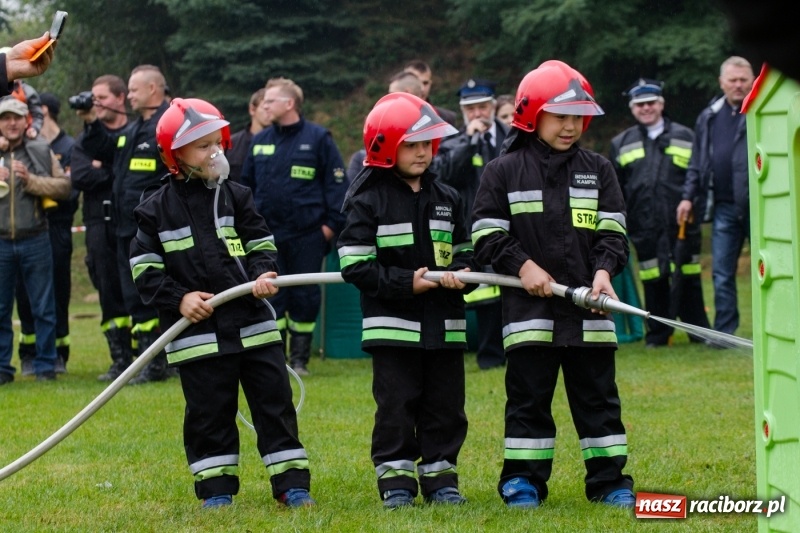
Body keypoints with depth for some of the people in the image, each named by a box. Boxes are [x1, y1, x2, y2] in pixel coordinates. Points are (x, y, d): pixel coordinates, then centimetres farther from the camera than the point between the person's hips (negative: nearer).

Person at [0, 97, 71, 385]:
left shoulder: (42, 152, 7)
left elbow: (64, 186, 0)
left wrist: (31, 180, -11)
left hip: (35, 240, 0)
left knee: (43, 308, 4)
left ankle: (45, 366, 12)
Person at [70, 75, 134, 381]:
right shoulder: (86, 140, 13)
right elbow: (79, 178, -2)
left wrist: (102, 170, -10)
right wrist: (118, 173, -9)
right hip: (100, 225, 3)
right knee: (110, 293, 2)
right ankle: (120, 360, 6)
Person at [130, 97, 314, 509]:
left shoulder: (236, 197, 8)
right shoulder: (158, 210, 0)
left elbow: (261, 244, 12)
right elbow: (144, 268, 0)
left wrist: (263, 274, -9)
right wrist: (179, 299, -13)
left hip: (253, 323, 2)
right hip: (197, 332, -2)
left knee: (274, 401, 2)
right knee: (209, 410, 3)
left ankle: (292, 483, 7)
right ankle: (216, 488, 14)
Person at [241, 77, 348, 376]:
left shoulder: (318, 138, -2)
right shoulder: (260, 141, 11)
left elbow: (336, 182, -3)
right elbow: (246, 184, 16)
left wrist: (332, 224, -8)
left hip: (307, 235, -3)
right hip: (268, 235, 3)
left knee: (305, 297, 2)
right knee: (271, 296, 3)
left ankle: (299, 359, 11)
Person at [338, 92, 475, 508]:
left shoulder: (447, 199, 11)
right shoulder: (368, 201, -5)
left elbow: (464, 251, 16)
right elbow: (354, 266, -10)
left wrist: (462, 273, -8)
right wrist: (406, 283, -16)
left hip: (444, 324, 5)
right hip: (393, 324, -4)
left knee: (445, 406, 6)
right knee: (397, 407, -2)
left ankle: (440, 478, 15)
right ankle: (396, 482, 5)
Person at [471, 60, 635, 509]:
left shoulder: (598, 171, 9)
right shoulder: (504, 172, 2)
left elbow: (613, 231, 5)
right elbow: (487, 232, 1)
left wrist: (604, 270, -12)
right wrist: (522, 265, -12)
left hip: (588, 305, 2)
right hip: (529, 306, -2)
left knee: (598, 395, 5)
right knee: (529, 395, 3)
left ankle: (609, 480, 11)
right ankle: (524, 479, 11)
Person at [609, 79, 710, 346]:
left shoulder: (685, 137, 10)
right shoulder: (621, 144, 13)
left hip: (681, 223, -1)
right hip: (644, 227, 1)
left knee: (688, 278, 1)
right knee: (653, 281, 1)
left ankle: (699, 332, 9)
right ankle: (657, 334, 9)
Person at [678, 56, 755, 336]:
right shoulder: (709, 118, 13)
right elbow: (697, 163, 18)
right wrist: (688, 196, 9)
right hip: (724, 206, 4)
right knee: (722, 272, 3)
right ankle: (724, 331, 8)